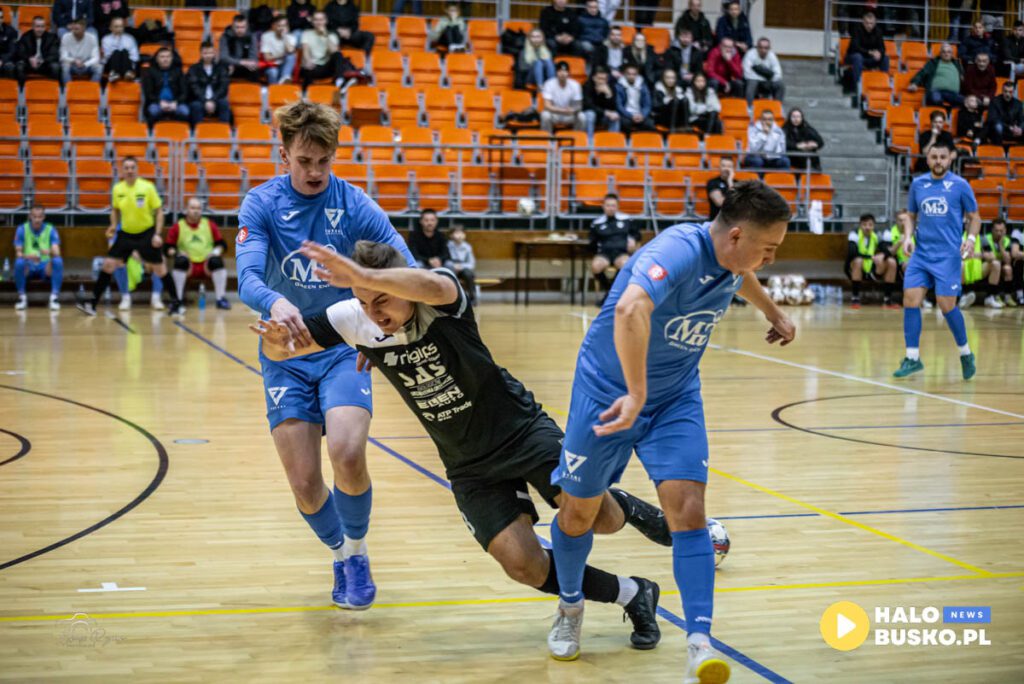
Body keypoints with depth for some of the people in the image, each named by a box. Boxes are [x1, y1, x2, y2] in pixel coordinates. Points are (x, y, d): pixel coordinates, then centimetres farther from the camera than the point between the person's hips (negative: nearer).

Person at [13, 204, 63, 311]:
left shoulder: (50, 229, 0)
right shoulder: (22, 229, 0)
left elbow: (57, 252, -12)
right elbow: (18, 253, -6)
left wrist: (50, 252, -37)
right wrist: (27, 256, -29)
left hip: (45, 267, 0)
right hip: (28, 268, 0)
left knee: (58, 261, -31)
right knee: (19, 262, -34)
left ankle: (55, 297, -25)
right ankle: (22, 296, -16)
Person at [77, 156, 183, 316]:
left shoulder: (147, 187, -14)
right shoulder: (117, 189, -5)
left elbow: (159, 211, -8)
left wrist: (158, 234, -15)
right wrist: (114, 225, -5)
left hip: (146, 233, -3)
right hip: (126, 233, 3)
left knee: (159, 269, 2)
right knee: (108, 264, -5)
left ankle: (175, 303, 17)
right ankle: (93, 303, 0)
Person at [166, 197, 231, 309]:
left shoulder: (210, 225, 11)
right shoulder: (177, 227, 6)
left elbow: (221, 244, 8)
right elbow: (168, 247, 3)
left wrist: (216, 251, -13)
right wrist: (175, 253, -17)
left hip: (207, 266, 1)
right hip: (188, 266, -1)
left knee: (217, 261, -28)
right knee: (180, 261, -32)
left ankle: (221, 299, -21)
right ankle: (178, 299, -24)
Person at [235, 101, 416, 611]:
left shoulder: (355, 204, -5)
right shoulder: (261, 204, -5)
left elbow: (407, 270, -9)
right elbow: (247, 278, -20)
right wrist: (275, 304, -43)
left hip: (344, 347, -1)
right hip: (286, 355, 1)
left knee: (347, 456, -23)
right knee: (304, 483, -4)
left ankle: (357, 552, 6)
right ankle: (340, 555, 27)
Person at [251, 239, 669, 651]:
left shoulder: (440, 300, -24)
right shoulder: (356, 321, -11)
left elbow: (433, 286, -50)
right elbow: (283, 350, -8)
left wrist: (365, 275, -66)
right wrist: (278, 342, -33)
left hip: (521, 428, -3)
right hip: (469, 466, 4)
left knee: (600, 517, -18)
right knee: (522, 565, -12)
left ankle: (628, 508, 22)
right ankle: (633, 596, 11)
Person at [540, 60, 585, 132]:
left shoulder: (575, 85, -12)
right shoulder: (549, 84, -18)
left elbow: (579, 106, -9)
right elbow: (547, 106, -26)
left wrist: (574, 110, -35)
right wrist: (564, 111, -39)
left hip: (570, 116, 2)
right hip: (554, 114, -2)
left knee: (581, 116, -26)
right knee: (545, 115, -33)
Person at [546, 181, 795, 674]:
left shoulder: (731, 260, -6)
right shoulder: (680, 250, -31)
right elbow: (630, 309, -51)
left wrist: (772, 313, 36)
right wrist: (637, 394, -50)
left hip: (677, 399, 5)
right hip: (611, 392, -5)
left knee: (688, 511, -14)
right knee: (579, 512, 11)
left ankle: (700, 644, -12)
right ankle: (570, 606, 39)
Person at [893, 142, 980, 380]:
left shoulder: (960, 185, -2)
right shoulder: (918, 184, 7)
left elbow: (974, 217, 5)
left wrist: (970, 238, -13)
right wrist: (908, 236, -2)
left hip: (948, 255, -3)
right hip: (920, 253, 3)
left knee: (946, 305, -6)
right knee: (910, 299, -7)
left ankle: (965, 353, 16)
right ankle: (912, 358, 2)